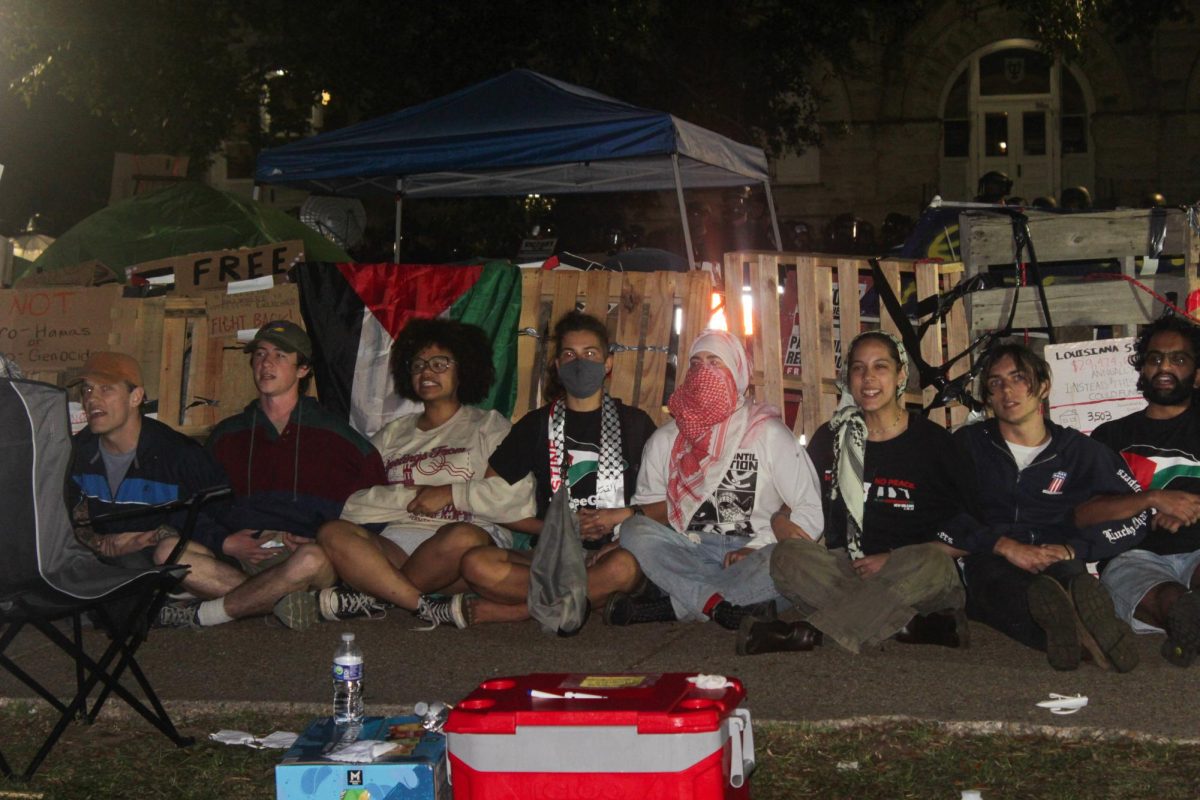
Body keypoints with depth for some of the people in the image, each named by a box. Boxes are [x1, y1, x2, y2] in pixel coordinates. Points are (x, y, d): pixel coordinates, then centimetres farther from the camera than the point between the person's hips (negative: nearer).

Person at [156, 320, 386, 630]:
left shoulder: (333, 436, 10)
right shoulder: (227, 435, 19)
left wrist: (319, 542, -11)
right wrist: (225, 544, -5)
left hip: (303, 549, -3)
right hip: (239, 557, 4)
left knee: (312, 560, -39)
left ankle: (202, 614, -22)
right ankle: (284, 599, -28)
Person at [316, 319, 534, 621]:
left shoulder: (488, 426, 18)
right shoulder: (393, 434, 26)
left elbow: (520, 493, -2)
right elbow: (353, 503, 10)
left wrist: (451, 494, -3)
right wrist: (408, 496, -4)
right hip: (397, 545, 3)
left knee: (463, 538, -39)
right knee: (332, 534, -25)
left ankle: (375, 594, -20)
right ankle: (425, 608, -33)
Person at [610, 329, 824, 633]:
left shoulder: (769, 433, 7)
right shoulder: (667, 439, 18)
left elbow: (811, 509, -1)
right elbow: (650, 506, 15)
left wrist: (758, 551, -13)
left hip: (751, 554, -2)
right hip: (688, 555, 2)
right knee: (635, 532, -26)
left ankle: (675, 605, -30)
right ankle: (718, 605, -34)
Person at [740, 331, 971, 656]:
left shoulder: (931, 440, 1)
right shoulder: (832, 438, 11)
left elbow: (963, 525, -2)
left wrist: (892, 560, -10)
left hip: (909, 574, -2)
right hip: (849, 566, 3)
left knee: (933, 562, -37)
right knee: (787, 555, -25)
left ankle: (801, 633, -42)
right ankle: (911, 625, -34)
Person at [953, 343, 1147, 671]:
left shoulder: (1081, 451, 18)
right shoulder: (969, 444, 17)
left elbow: (1135, 515, 8)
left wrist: (1073, 549, -8)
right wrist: (1003, 545, -14)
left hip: (1057, 565, 1)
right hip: (990, 563, -1)